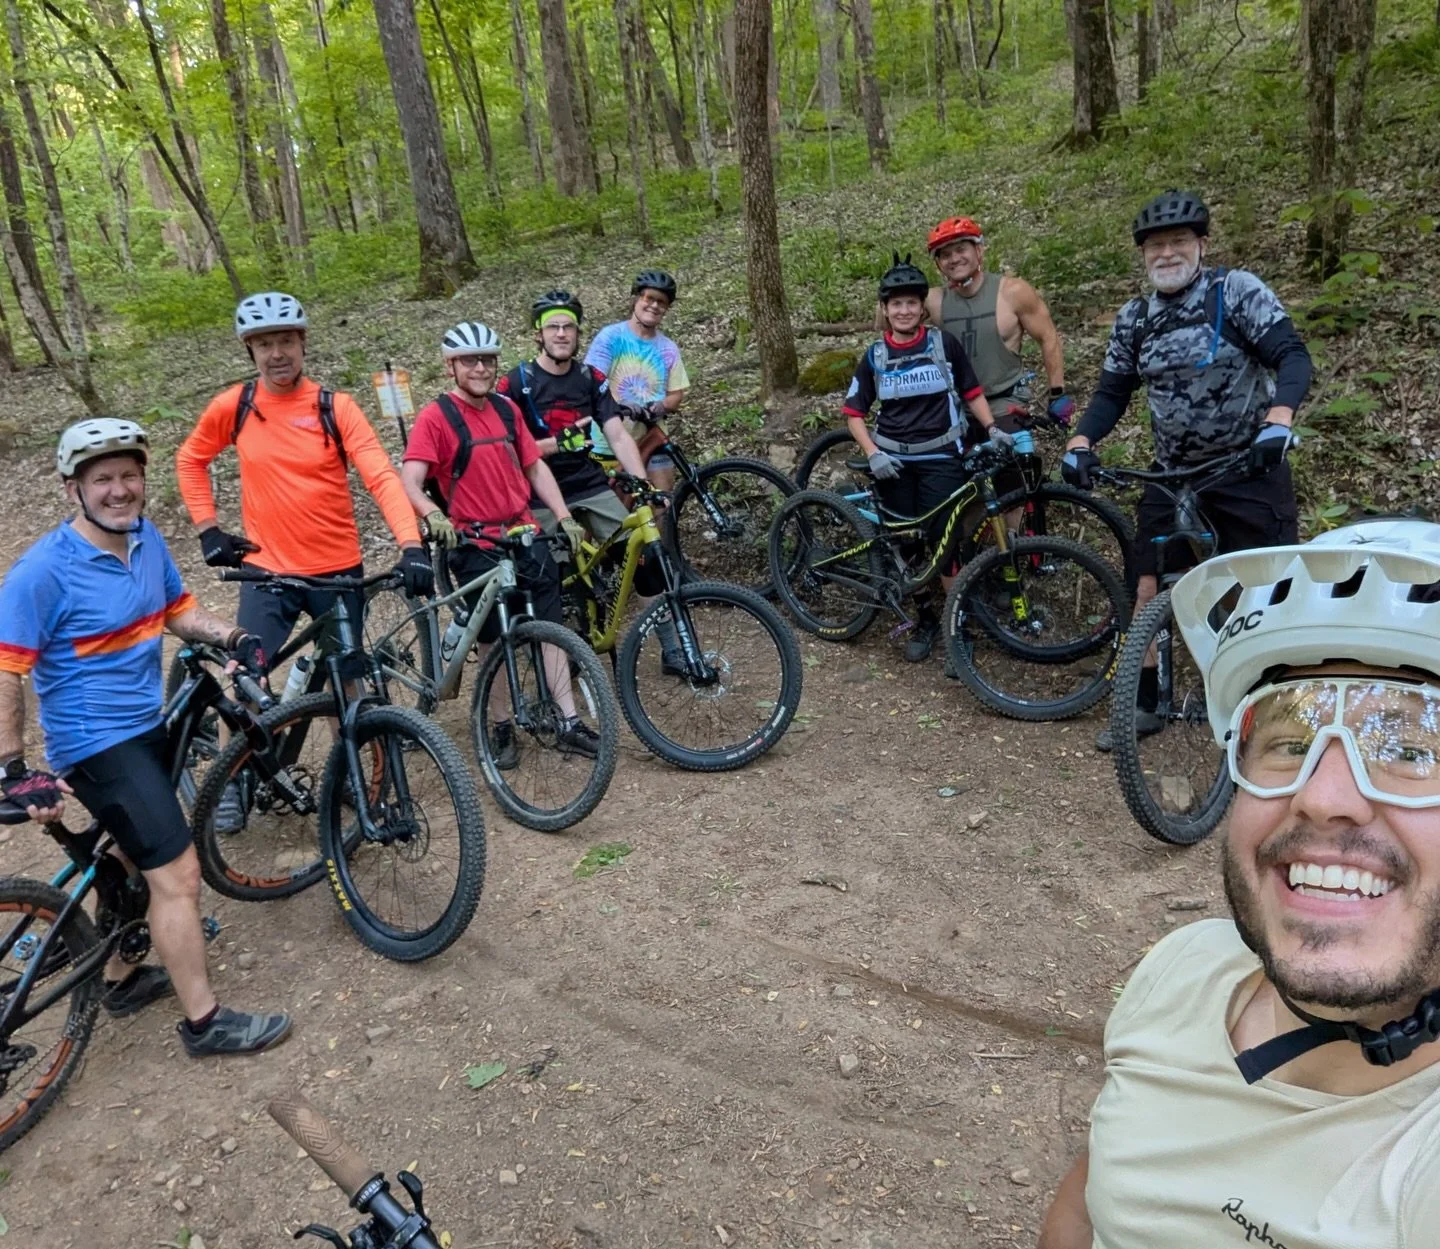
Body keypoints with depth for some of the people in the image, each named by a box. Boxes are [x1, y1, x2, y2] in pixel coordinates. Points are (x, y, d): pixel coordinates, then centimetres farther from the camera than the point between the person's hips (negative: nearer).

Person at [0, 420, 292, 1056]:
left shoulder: (145, 538, 0)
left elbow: (178, 607, 14)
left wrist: (234, 639, -4)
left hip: (144, 726, 8)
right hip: (97, 743, -8)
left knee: (135, 857, 23)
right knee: (178, 873, -8)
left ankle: (122, 979, 44)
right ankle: (205, 1022, 5)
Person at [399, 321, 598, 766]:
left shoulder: (507, 409, 10)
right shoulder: (435, 417, -8)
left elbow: (534, 466, 14)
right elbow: (410, 482, -17)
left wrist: (564, 517, 4)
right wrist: (433, 515, -37)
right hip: (475, 545, -4)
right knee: (494, 639, 4)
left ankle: (569, 723, 9)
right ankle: (502, 728, 18)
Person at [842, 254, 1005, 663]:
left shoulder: (944, 343, 0)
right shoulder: (874, 356, 4)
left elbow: (971, 391, 8)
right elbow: (854, 412, 7)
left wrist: (992, 429, -5)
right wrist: (872, 453, -7)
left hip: (940, 457, -2)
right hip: (893, 460, 2)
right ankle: (925, 617, 21)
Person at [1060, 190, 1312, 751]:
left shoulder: (1237, 290, -8)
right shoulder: (1134, 319, 4)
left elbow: (1292, 355, -16)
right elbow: (1112, 391, 6)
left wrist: (1279, 416, -35)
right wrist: (1081, 441, -14)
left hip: (1249, 468, -4)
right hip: (1173, 474, 4)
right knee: (1150, 590, 2)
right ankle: (1145, 704, 16)